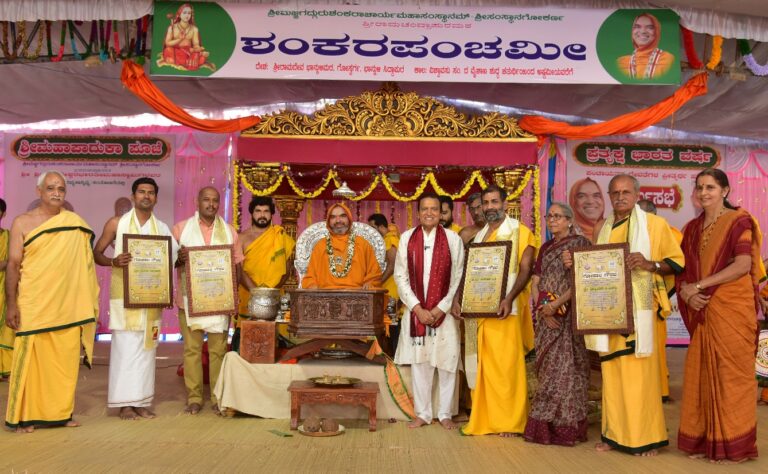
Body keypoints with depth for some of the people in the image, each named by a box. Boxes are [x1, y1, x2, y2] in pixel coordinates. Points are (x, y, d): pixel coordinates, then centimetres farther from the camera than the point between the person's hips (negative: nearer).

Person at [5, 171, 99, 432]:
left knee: (65, 361, 5)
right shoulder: (22, 223, 2)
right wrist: (11, 305, -7)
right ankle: (24, 416, 11)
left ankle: (61, 412, 16)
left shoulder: (75, 223, 8)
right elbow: (13, 265, -1)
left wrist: (88, 302, 10)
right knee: (30, 360, 0)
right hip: (33, 305, -2)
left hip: (67, 306, 2)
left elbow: (85, 266, 12)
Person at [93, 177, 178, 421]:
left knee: (146, 347, 4)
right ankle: (125, 403, 3)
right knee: (126, 347, -5)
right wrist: (113, 261, -16)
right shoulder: (116, 223, 3)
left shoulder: (162, 228, 11)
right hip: (125, 294, -3)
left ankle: (142, 401, 11)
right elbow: (96, 253, 4)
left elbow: (174, 257, 12)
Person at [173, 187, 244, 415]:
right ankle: (194, 398, 7)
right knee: (192, 349, 0)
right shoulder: (181, 228, 7)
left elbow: (237, 264, 12)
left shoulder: (229, 231, 11)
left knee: (218, 349, 2)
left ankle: (218, 397, 9)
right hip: (190, 299, -1)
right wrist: (180, 258, -16)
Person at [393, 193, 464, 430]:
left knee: (446, 363, 4)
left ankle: (445, 414, 17)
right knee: (419, 362, 6)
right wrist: (418, 308, -8)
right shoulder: (407, 238, 2)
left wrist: (441, 308, -9)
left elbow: (458, 278, -2)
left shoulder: (453, 239, -1)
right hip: (415, 311, 1)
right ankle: (423, 414, 17)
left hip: (444, 312, -1)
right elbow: (400, 276, 1)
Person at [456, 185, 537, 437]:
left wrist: (509, 299, -21)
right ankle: (484, 418, 16)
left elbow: (525, 269, -8)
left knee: (506, 365, -5)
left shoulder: (519, 231, 0)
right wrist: (457, 298, 2)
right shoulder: (478, 236, 17)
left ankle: (510, 421, 4)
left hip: (504, 309, -5)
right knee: (482, 366, 8)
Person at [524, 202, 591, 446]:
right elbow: (535, 282, 10)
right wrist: (543, 308, -6)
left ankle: (565, 425, 2)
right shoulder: (546, 247, 16)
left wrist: (556, 304, -17)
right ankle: (546, 425, 14)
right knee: (548, 367, 8)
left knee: (565, 367, -5)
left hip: (569, 315, -6)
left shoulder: (580, 243, -3)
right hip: (546, 316, 6)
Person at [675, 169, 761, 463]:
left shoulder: (739, 221, -3)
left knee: (730, 372, -2)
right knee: (700, 372, 4)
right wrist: (686, 293, -9)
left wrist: (699, 286, -15)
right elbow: (684, 269, 12)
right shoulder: (692, 228, 14)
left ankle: (733, 444, 7)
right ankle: (703, 439, 12)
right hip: (702, 310, 6)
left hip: (732, 307, -5)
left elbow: (743, 265, -14)